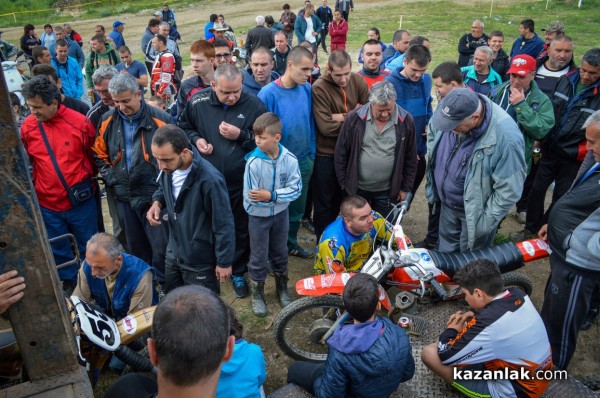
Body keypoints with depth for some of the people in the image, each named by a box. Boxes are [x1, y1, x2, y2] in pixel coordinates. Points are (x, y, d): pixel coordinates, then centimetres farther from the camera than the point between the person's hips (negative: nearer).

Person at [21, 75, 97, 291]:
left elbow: (94, 155, 2)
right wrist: (33, 187, 9)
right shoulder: (27, 126, -5)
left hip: (80, 200, -2)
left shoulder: (79, 122, -12)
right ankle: (70, 284, 38)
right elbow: (25, 162, 9)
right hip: (47, 203, 2)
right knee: (59, 251, 17)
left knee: (88, 248, 15)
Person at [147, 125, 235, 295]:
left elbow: (223, 225, -22)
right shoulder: (168, 169, -10)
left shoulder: (209, 179, -31)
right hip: (173, 254, 7)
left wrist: (224, 262, -14)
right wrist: (157, 202, -9)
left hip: (200, 263, -7)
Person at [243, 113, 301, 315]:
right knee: (259, 257, 12)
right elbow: (250, 197, -21)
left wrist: (271, 196, -27)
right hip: (258, 216, -2)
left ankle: (282, 288, 43)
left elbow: (296, 189, -17)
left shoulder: (290, 159, -19)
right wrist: (279, 196, -21)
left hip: (281, 214, 2)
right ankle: (257, 293, 33)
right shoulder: (253, 162, -24)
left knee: (280, 253, 21)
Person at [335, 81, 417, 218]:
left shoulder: (406, 121, -9)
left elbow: (410, 159, 1)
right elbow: (341, 154, -3)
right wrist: (344, 183, 0)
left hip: (387, 191, 0)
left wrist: (405, 188, 4)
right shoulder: (354, 118, -12)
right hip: (357, 188, 0)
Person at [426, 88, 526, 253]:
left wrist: (486, 221, -19)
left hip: (475, 212, -5)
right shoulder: (450, 111, -18)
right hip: (447, 203, 5)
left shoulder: (506, 137, -36)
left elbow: (509, 190, -27)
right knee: (445, 248, 28)